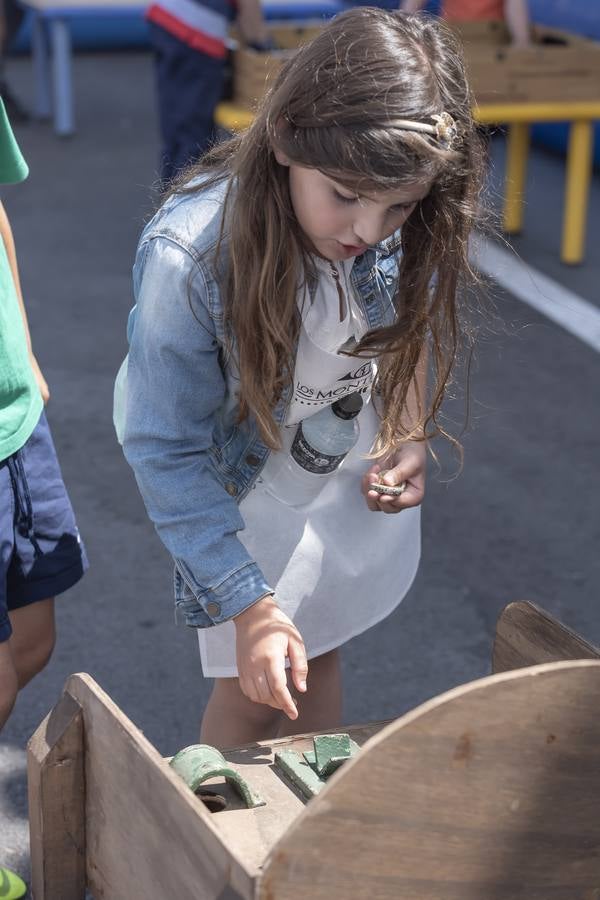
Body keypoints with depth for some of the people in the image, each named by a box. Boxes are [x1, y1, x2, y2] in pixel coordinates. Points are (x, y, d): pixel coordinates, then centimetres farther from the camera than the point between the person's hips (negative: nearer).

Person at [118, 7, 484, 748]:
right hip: (244, 477, -4)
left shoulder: (405, 229, -25)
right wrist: (248, 605, -27)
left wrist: (412, 436, -18)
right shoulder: (190, 255, -37)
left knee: (320, 655, 20)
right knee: (254, 689, 3)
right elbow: (169, 451, -27)